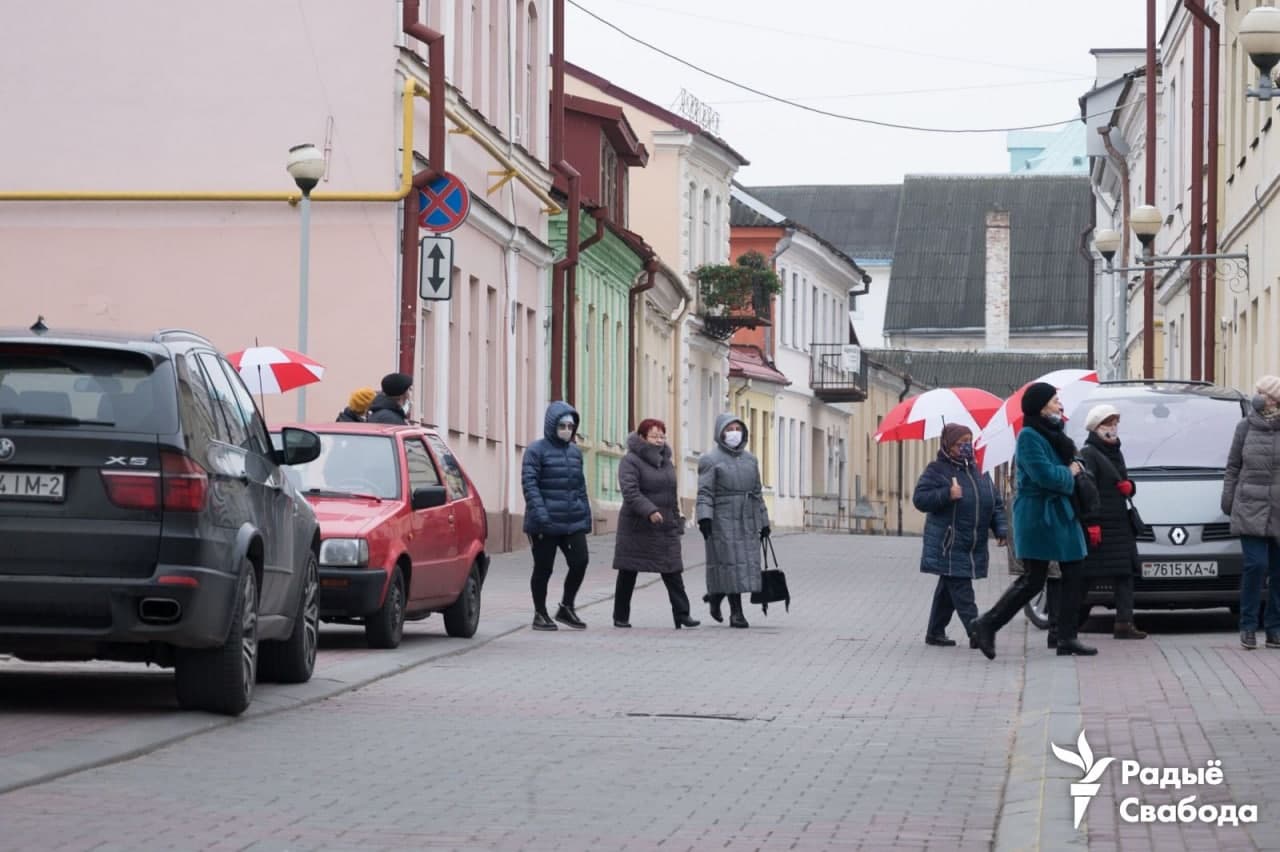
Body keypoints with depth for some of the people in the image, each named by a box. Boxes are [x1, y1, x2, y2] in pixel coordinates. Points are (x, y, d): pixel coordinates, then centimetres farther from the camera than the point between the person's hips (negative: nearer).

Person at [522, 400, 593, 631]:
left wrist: (586, 514, 15)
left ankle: (566, 608, 16)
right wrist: (540, 512, -21)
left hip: (573, 522, 5)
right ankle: (540, 614, 16)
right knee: (543, 568, 2)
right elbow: (529, 482, -11)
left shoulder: (575, 452, 15)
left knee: (579, 562, -3)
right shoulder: (537, 450, -4)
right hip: (545, 525, -5)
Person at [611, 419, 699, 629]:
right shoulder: (631, 461, -8)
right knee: (627, 574, 3)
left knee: (673, 572, -3)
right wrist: (649, 511, -32)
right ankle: (621, 617, 12)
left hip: (666, 528, 6)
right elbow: (630, 491, -21)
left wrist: (676, 522, 15)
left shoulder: (666, 462, 15)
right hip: (636, 528, -6)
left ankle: (682, 615, -6)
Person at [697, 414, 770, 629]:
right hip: (723, 521, -6)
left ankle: (715, 596, 26)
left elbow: (757, 492, 18)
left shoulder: (750, 460, 15)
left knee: (746, 564, 3)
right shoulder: (711, 460, -2)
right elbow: (705, 492, -10)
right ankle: (736, 612, -3)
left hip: (747, 521, 6)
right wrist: (704, 518, -22)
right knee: (730, 563, -7)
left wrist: (764, 522, 16)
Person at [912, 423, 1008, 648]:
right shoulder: (937, 470, -5)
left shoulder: (978, 471, 13)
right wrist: (947, 495, -23)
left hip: (973, 545, 7)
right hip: (948, 545, -7)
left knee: (947, 590, 14)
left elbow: (995, 503, 16)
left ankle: (935, 633, 22)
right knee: (961, 590, -12)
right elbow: (919, 498, -11)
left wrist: (1001, 528, 3)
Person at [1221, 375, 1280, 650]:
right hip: (1251, 510, -1)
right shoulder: (1246, 427, 6)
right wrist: (1228, 501, 7)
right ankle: (1248, 626, -1)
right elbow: (1233, 467, 11)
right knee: (1255, 564, -11)